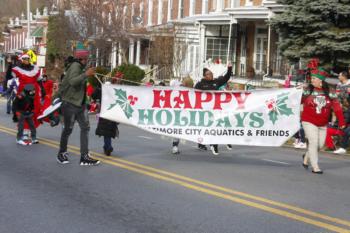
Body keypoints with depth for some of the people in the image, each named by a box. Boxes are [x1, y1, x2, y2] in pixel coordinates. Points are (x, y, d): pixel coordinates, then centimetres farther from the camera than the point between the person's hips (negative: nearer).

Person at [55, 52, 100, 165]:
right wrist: (86, 74, -36)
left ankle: (84, 157, 1)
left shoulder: (80, 67, 15)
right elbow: (73, 81, -32)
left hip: (80, 104, 9)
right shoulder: (75, 66, -13)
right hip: (70, 103, -9)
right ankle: (61, 154, 22)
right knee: (68, 129, 3)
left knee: (85, 127, 1)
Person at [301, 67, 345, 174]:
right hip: (309, 122, -3)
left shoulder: (330, 93, -2)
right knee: (313, 142, -9)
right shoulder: (307, 91, -5)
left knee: (320, 144, 9)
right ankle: (315, 167, 0)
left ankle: (306, 156, 36)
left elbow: (337, 107, -5)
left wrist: (341, 122, -9)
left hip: (323, 124, 3)